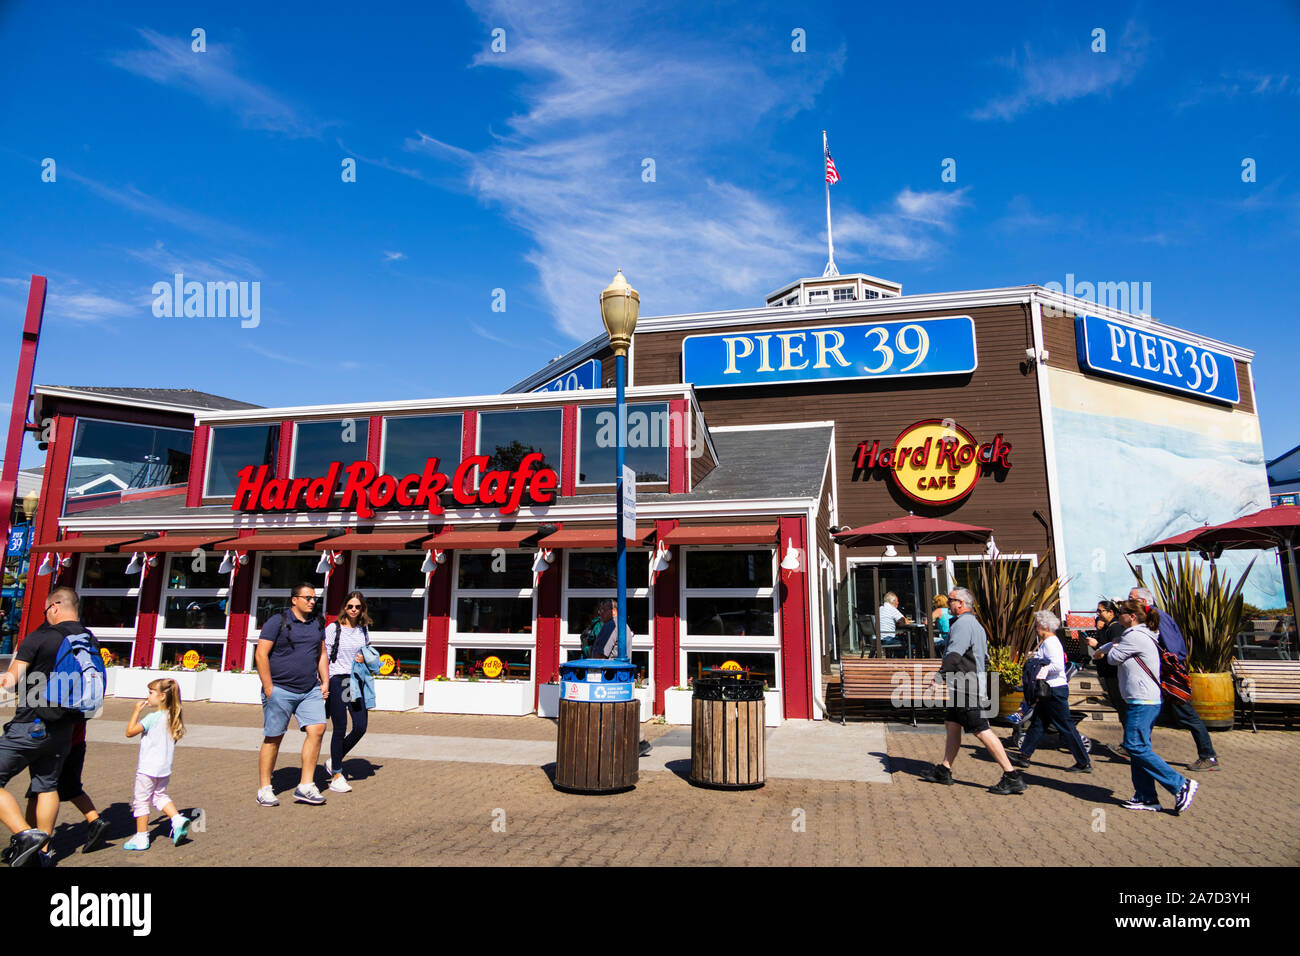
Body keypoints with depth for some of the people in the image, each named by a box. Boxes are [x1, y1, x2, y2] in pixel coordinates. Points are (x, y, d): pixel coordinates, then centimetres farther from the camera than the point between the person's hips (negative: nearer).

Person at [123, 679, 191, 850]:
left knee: (140, 801, 7)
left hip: (148, 768, -7)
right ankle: (178, 819, 8)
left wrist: (136, 711, -12)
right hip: (165, 768, 7)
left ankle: (141, 838, 14)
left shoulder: (153, 717, -18)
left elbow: (130, 731, -18)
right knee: (160, 795, 23)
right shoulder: (172, 717, 5)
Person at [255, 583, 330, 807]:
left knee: (317, 730, -7)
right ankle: (264, 789, 19)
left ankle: (305, 786, 1)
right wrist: (268, 688, -12)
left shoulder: (317, 624, 13)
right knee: (273, 738, 3)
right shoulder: (278, 621, -5)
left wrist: (325, 682, 11)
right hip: (280, 690, -5)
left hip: (310, 691, 5)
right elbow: (261, 655, -8)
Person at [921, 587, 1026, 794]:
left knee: (981, 730, -9)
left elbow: (954, 655, -25)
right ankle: (944, 771, 17)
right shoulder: (975, 624, 19)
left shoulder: (962, 624, -14)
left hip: (966, 686, -11)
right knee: (952, 725, 12)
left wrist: (938, 677, -26)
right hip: (963, 686, 11)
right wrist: (981, 681, 29)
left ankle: (1012, 776, -6)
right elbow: (984, 658, 24)